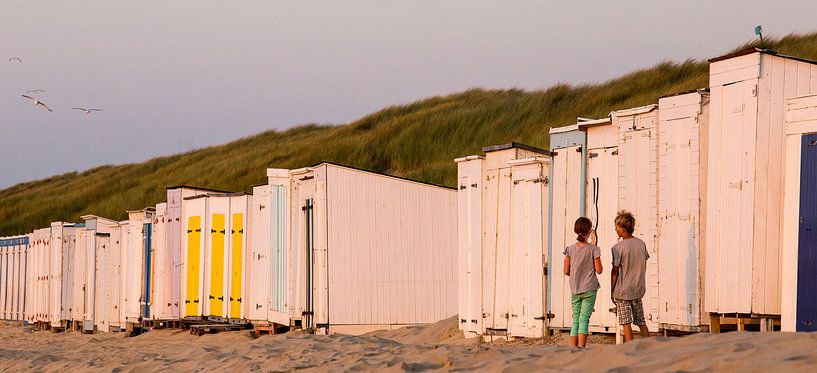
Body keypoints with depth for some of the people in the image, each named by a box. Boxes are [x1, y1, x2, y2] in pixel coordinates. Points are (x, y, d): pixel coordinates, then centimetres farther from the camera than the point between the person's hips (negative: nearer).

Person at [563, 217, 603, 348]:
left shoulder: (570, 249, -3)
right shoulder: (593, 249, -10)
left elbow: (566, 271, 0)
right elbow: (599, 270, -7)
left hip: (575, 289, 3)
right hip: (589, 289, -3)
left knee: (576, 319, 9)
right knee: (584, 318, -3)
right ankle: (581, 348, -13)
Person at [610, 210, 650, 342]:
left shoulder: (618, 247, -13)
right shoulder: (641, 244, 3)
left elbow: (615, 271, -10)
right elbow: (644, 265, 10)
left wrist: (612, 291, -1)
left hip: (623, 290, -5)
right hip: (638, 289, 5)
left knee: (626, 323, -1)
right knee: (641, 322, 13)